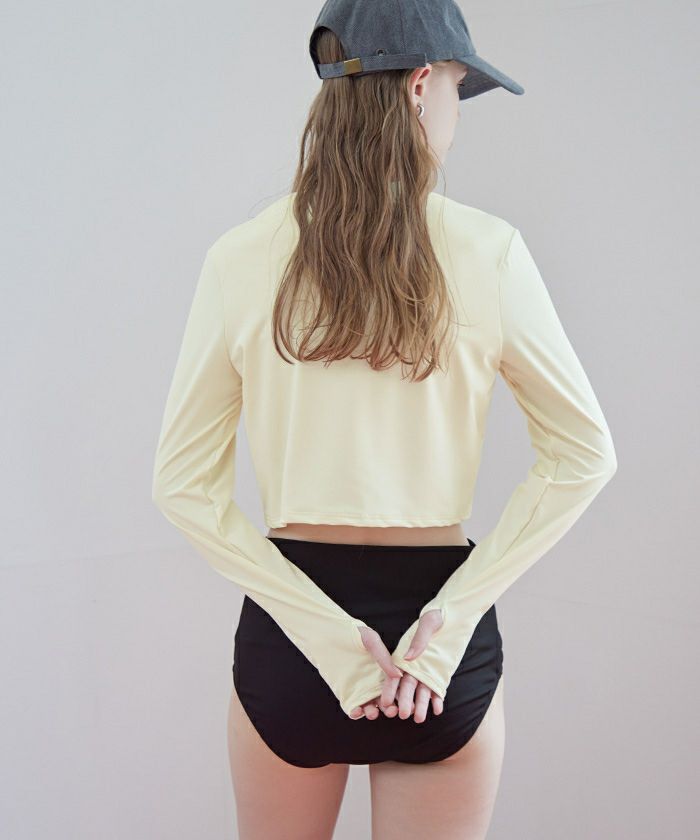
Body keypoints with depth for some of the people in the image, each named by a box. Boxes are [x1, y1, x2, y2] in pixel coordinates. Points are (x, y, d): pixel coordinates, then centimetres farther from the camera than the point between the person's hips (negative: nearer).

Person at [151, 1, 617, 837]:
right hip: (439, 607, -1)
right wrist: (453, 615, -8)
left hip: (287, 629, 2)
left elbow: (182, 483, -7)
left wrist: (323, 632, -10)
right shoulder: (485, 250, -9)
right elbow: (584, 454, -6)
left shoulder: (239, 258, -6)